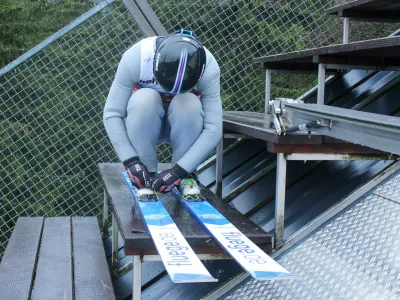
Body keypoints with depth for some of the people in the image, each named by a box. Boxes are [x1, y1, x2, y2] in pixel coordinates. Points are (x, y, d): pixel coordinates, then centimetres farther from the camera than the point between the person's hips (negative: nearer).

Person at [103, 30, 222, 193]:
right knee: (144, 99, -33)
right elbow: (112, 114, -24)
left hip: (185, 125, 0)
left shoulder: (208, 67, -27)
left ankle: (186, 178, -15)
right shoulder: (135, 58, -29)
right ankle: (148, 174, -18)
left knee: (190, 103, -32)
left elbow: (213, 129, -29)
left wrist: (179, 171, -36)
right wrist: (130, 160, -35)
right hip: (143, 124, 0)